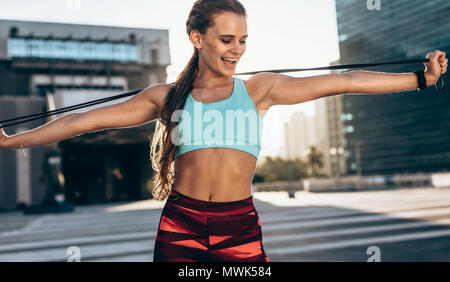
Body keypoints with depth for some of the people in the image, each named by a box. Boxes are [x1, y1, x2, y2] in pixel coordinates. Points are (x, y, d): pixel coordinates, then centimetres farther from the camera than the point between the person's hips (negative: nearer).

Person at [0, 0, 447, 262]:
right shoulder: (167, 97, 7)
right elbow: (86, 120, 10)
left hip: (240, 228, 0)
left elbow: (345, 81, 5)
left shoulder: (260, 89, 7)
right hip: (179, 228, 0)